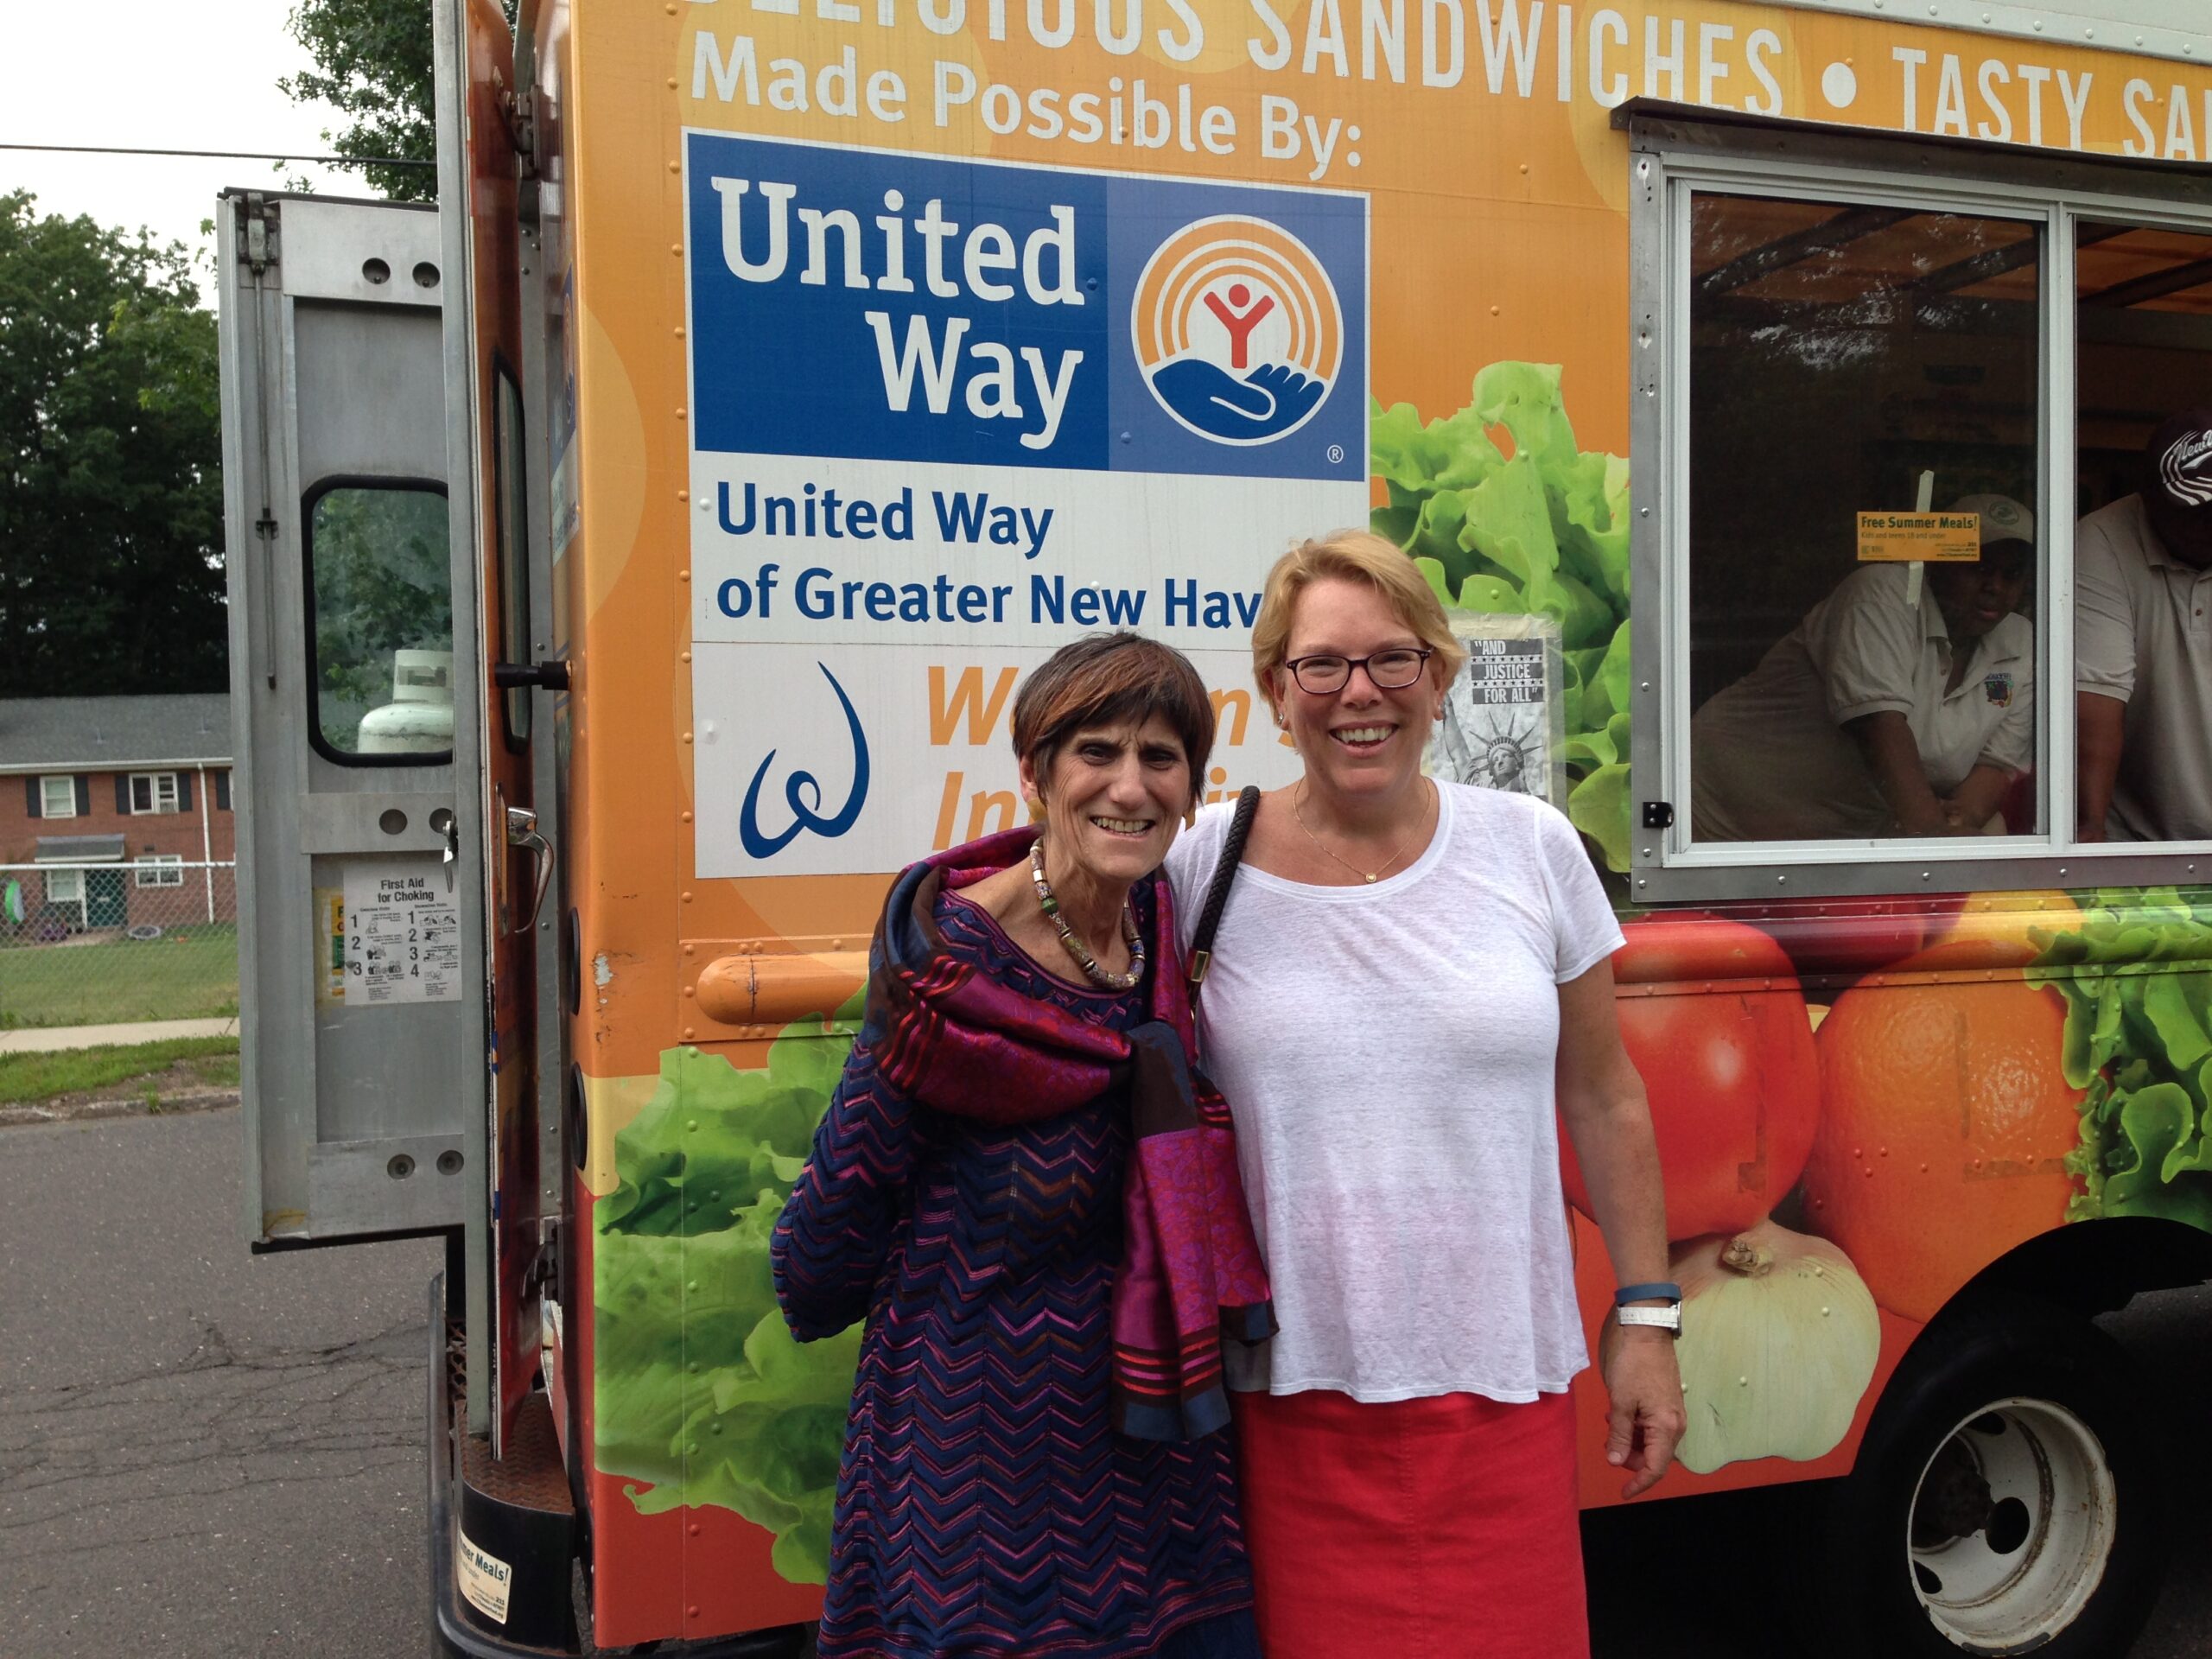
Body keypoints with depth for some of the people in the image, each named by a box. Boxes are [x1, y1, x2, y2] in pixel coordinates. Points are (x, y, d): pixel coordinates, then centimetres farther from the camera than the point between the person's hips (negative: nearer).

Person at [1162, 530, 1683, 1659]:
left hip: (1503, 1388, 2)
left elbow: (1604, 1100, 7)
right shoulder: (1206, 867, -5)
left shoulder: (1532, 849, 1)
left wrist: (1646, 1317, 7)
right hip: (1298, 1400, -1)